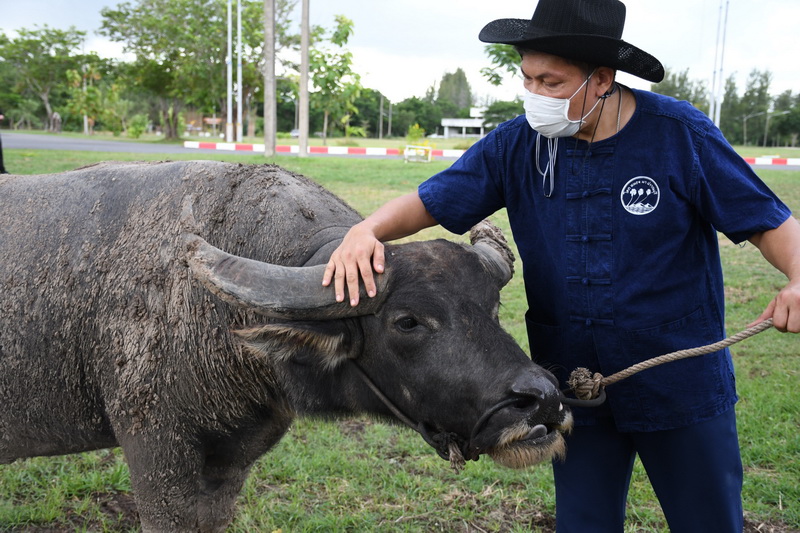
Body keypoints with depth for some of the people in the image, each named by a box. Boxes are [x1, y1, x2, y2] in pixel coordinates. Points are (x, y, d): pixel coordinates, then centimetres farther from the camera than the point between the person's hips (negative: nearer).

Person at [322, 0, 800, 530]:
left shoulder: (680, 133, -13)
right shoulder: (517, 144, -6)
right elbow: (428, 202, -5)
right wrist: (367, 229, -25)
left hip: (683, 385, -2)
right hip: (574, 384, 2)